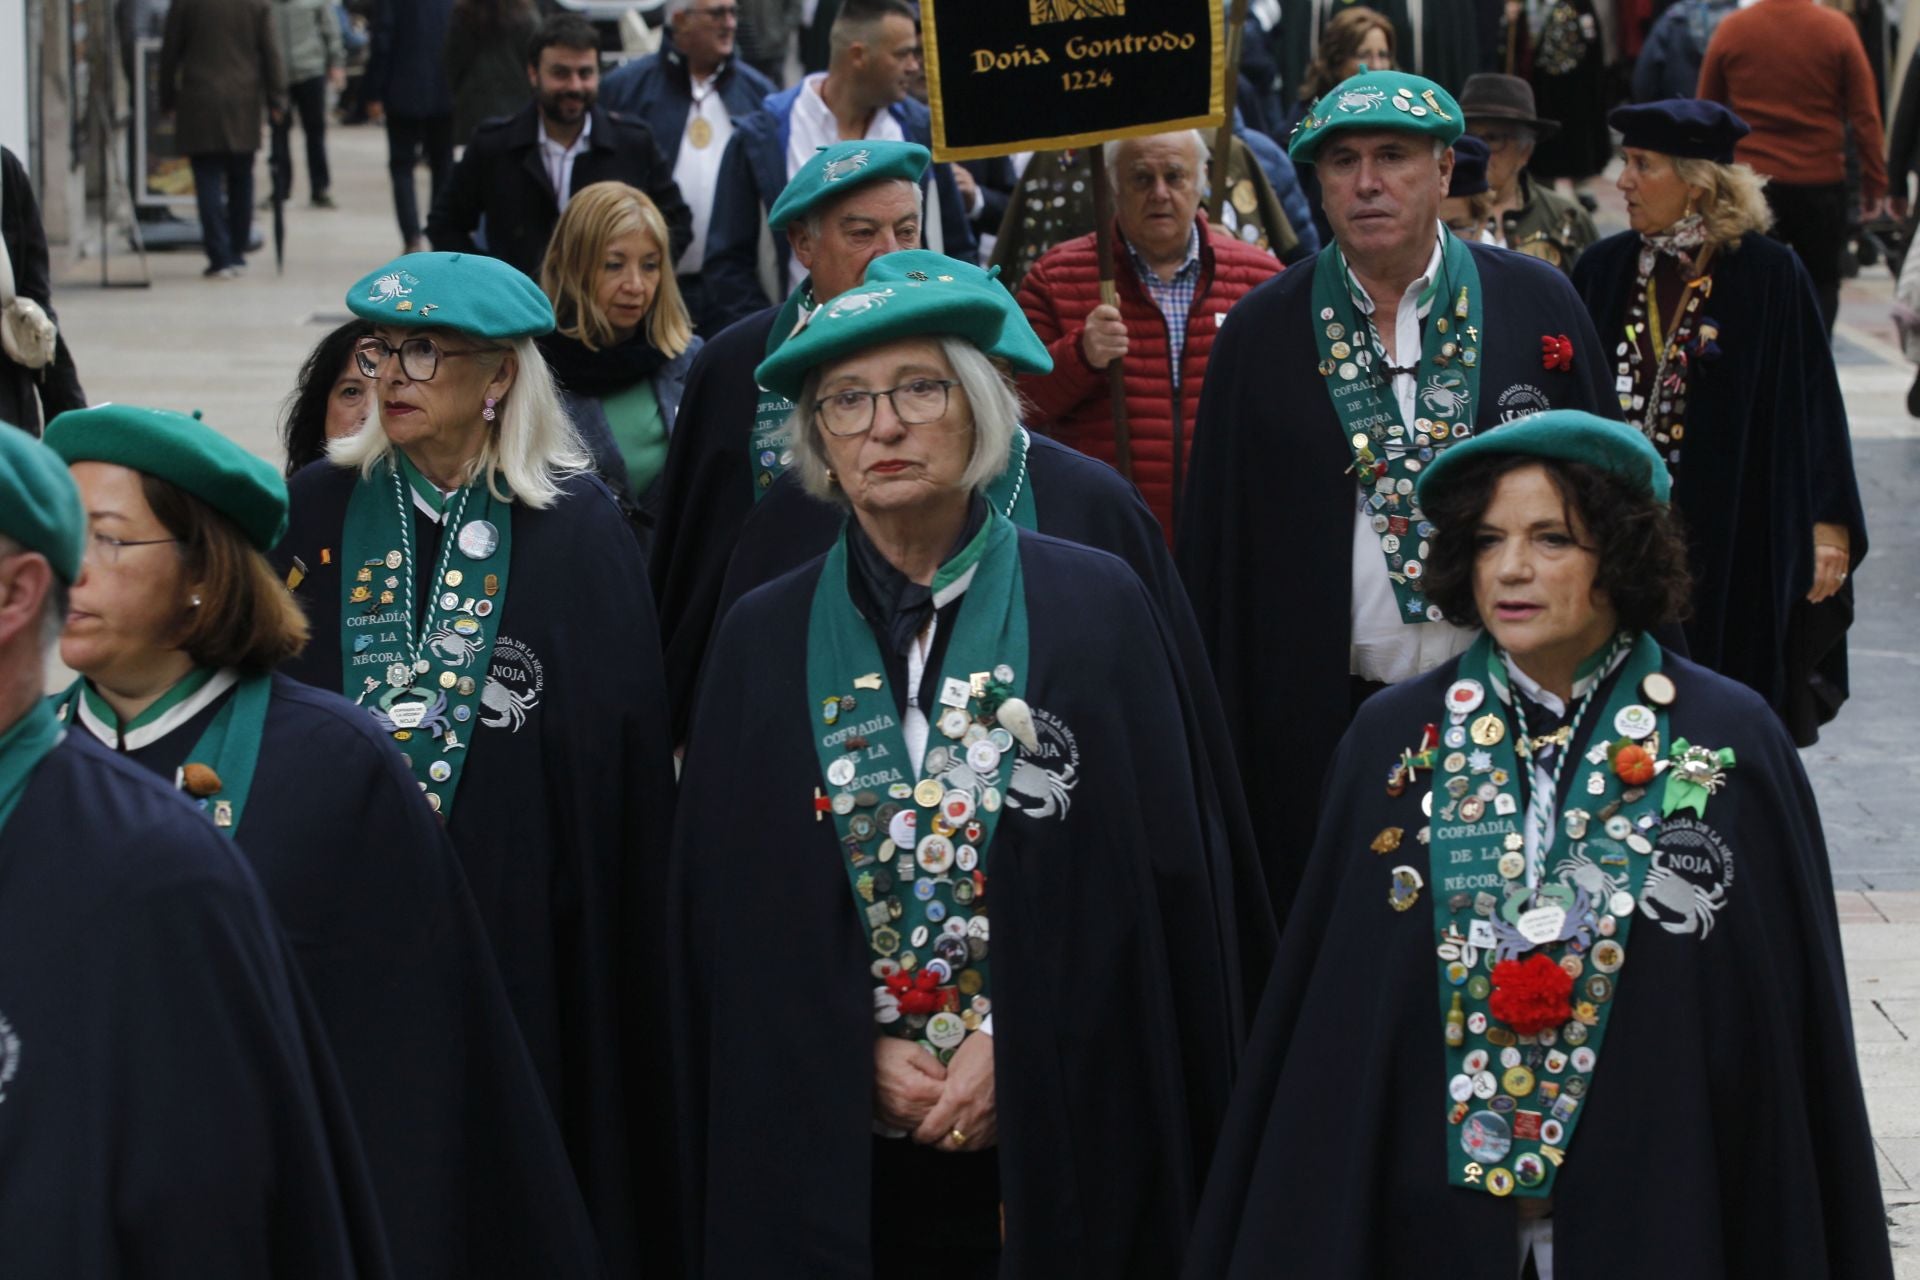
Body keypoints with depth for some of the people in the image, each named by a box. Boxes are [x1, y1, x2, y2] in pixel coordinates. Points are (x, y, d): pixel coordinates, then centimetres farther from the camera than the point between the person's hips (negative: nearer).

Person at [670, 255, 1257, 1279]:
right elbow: (729, 904, 4)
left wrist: (1017, 1045, -11)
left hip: (1056, 1140, -1)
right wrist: (862, 1053, -8)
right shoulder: (765, 642, 4)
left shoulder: (1095, 609, -1)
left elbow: (1157, 875, -3)